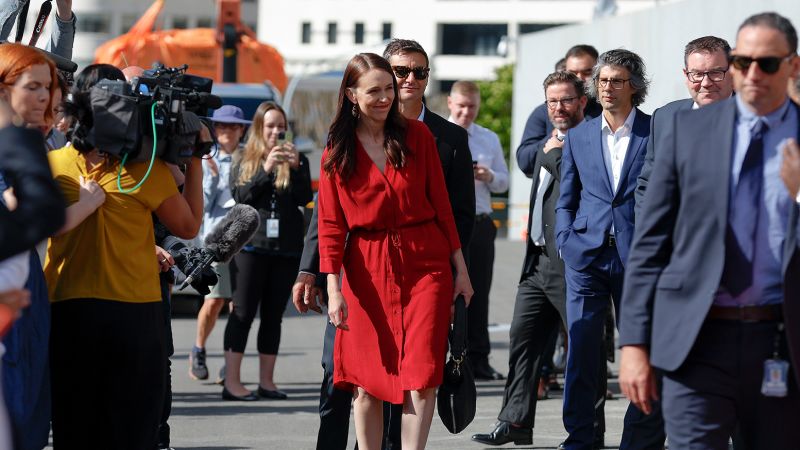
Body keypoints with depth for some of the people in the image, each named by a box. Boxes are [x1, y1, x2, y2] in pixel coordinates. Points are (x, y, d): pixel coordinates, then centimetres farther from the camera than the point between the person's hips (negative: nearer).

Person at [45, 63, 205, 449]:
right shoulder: (145, 169, -9)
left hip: (66, 311, 2)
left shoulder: (53, 165, -4)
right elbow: (188, 226, 2)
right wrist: (195, 162, 7)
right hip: (133, 312, -2)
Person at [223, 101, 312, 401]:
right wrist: (266, 169, -15)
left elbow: (304, 198, -2)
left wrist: (295, 168, -16)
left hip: (287, 249, 2)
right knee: (243, 312, -4)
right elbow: (240, 197, -6)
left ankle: (266, 381, 10)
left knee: (273, 315, 6)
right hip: (251, 245, -2)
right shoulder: (244, 163, 8)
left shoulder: (297, 161, 9)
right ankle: (232, 382, -6)